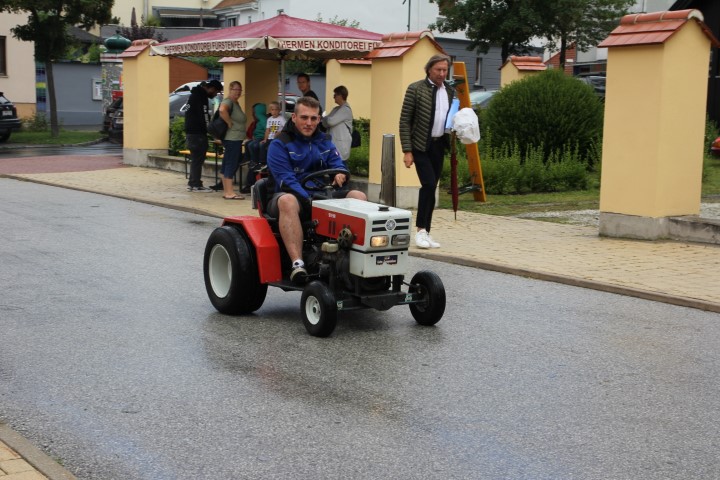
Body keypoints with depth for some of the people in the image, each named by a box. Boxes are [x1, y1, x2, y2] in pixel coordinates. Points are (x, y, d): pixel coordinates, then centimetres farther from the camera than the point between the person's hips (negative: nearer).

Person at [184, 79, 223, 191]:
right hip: (197, 133, -10)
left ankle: (192, 183, 19)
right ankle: (196, 185, -4)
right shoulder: (201, 97, -14)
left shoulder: (196, 94, 18)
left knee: (195, 159, 15)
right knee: (198, 159, -6)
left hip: (191, 131, 10)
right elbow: (203, 116, -20)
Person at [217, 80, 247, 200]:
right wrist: (229, 123, -24)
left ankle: (226, 191, 16)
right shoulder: (228, 102, -13)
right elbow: (222, 110, -35)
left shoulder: (236, 103, 18)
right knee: (231, 164, -10)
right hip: (232, 138, -10)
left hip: (236, 139, 10)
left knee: (227, 164, 11)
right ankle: (229, 192, -10)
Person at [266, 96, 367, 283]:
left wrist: (340, 174, -17)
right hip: (293, 195, -5)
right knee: (287, 201, -41)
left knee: (358, 196, -18)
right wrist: (309, 200, -28)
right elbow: (286, 179, -15)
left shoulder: (324, 141, 15)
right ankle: (297, 263, -49)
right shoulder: (280, 144, -4)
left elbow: (337, 164, 10)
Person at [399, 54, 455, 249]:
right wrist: (407, 151, -13)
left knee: (431, 187, 7)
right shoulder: (415, 89, -7)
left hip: (439, 145, 5)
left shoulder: (450, 91, 9)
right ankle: (421, 229, -7)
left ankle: (425, 233, 12)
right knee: (429, 184, -17)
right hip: (421, 145, -5)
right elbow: (404, 121, -8)